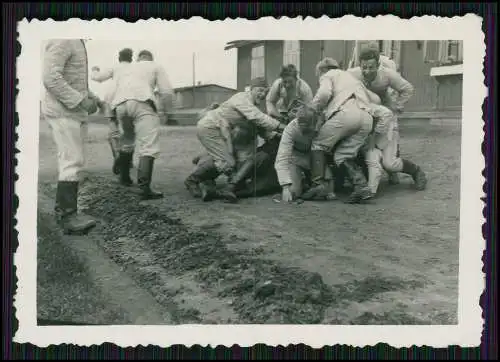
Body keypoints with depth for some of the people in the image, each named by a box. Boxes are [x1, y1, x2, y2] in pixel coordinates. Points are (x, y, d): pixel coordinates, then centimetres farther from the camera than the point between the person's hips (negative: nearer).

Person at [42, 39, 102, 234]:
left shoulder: (76, 42, 16)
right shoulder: (62, 40, -15)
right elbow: (50, 77, -24)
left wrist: (90, 96, 10)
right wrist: (81, 101, -23)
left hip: (70, 111, 10)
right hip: (62, 111, -10)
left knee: (69, 160, 11)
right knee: (73, 161, -14)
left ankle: (62, 209, 17)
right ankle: (68, 216, -12)